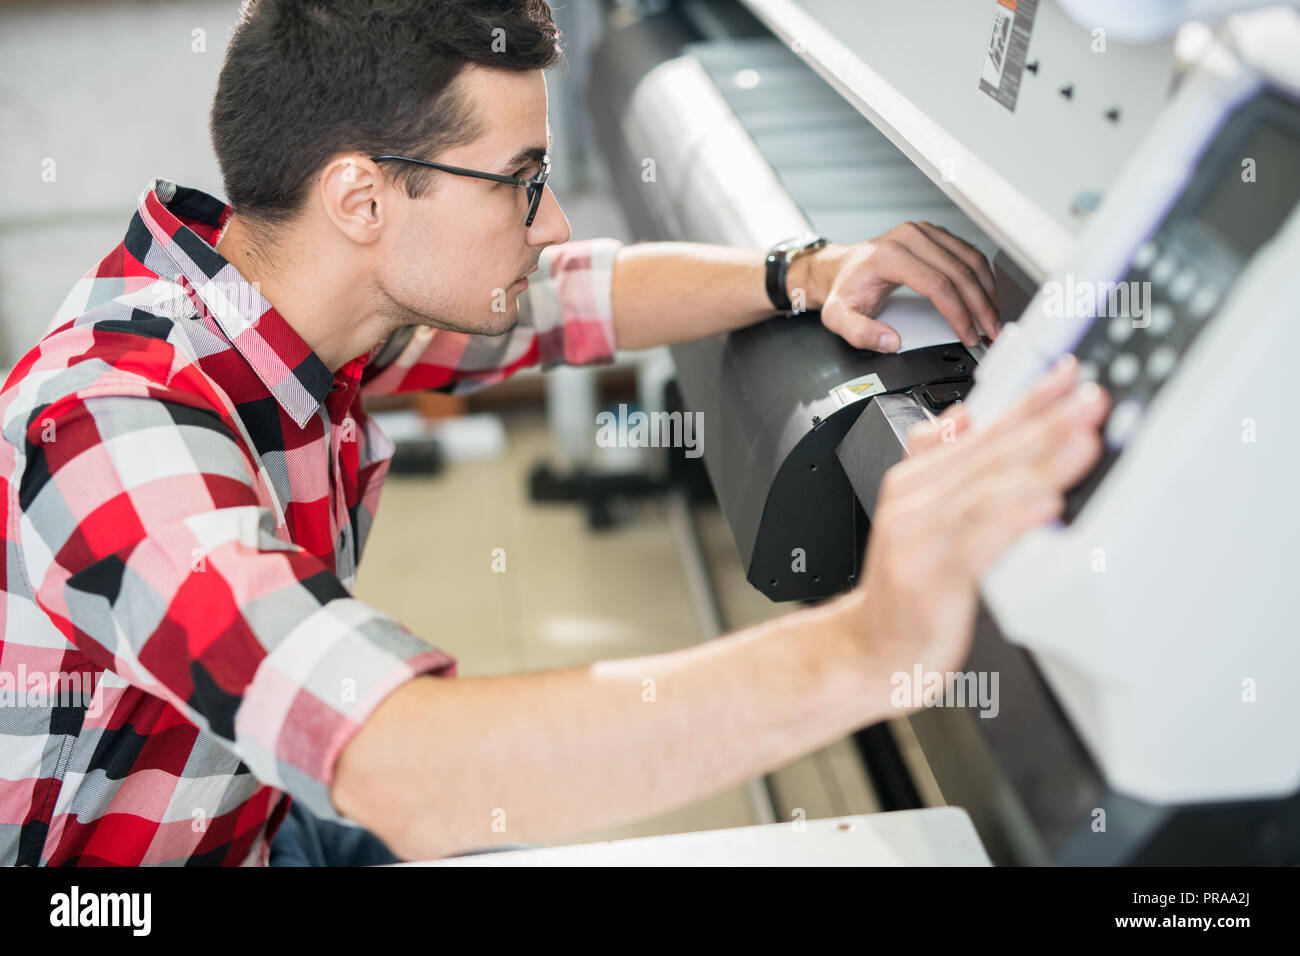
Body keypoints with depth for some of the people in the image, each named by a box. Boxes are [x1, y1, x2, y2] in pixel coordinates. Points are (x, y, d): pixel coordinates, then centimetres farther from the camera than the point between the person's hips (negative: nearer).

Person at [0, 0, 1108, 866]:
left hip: (259, 810, 7)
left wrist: (809, 275, -7)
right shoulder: (118, 424, -34)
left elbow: (584, 293, 6)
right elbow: (414, 775, -48)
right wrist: (868, 647, -54)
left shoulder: (301, 286, -10)